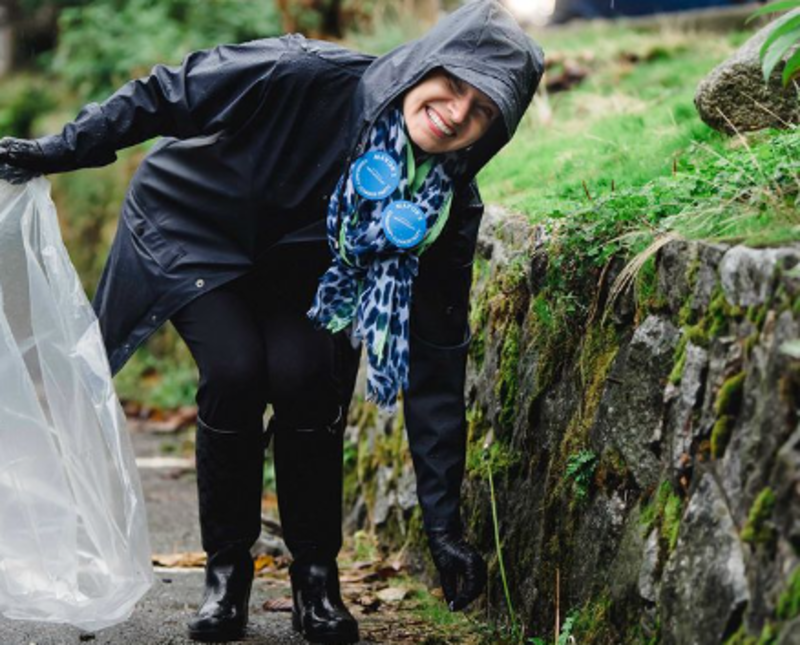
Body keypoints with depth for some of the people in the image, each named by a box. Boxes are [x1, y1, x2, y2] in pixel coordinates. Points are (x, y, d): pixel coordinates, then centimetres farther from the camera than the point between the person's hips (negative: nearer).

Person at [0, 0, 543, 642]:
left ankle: (316, 576, -4)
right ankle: (226, 568, -3)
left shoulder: (447, 207, -24)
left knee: (305, 374, -24)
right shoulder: (307, 77, -35)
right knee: (235, 371, -24)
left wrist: (444, 522, -23)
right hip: (193, 229, -2)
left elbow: (435, 364, -22)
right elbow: (170, 92, -21)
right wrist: (62, 151, -18)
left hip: (295, 269, 2)